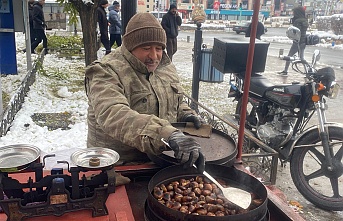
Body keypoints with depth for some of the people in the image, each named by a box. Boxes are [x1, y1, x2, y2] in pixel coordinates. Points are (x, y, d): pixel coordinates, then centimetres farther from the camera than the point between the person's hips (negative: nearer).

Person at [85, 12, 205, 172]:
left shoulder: (166, 67, 8)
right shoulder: (107, 72, -15)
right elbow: (114, 116, -34)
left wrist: (185, 114, 1)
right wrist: (167, 135, -45)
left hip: (163, 159, 5)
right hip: (121, 164, -5)